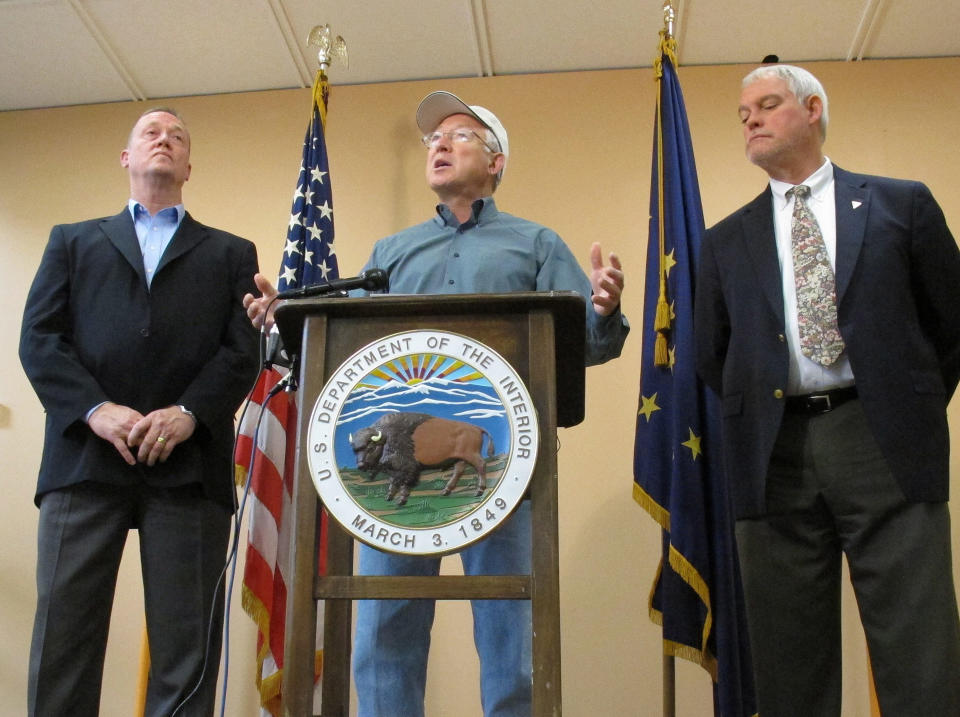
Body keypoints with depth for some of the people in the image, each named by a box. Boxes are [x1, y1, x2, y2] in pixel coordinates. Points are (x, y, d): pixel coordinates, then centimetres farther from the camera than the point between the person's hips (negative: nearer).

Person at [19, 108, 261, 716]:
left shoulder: (231, 253, 21)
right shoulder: (72, 241, 23)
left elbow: (244, 350, 7)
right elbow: (39, 338, 9)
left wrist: (189, 413, -11)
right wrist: (95, 409, -8)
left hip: (189, 465, 0)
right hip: (85, 459, 1)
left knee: (187, 651, -1)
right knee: (63, 638, -1)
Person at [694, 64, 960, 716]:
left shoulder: (902, 205, 10)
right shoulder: (726, 242, 15)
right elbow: (712, 355, 19)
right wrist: (754, 416, 10)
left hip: (883, 444, -2)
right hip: (775, 455, 2)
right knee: (789, 662, 5)